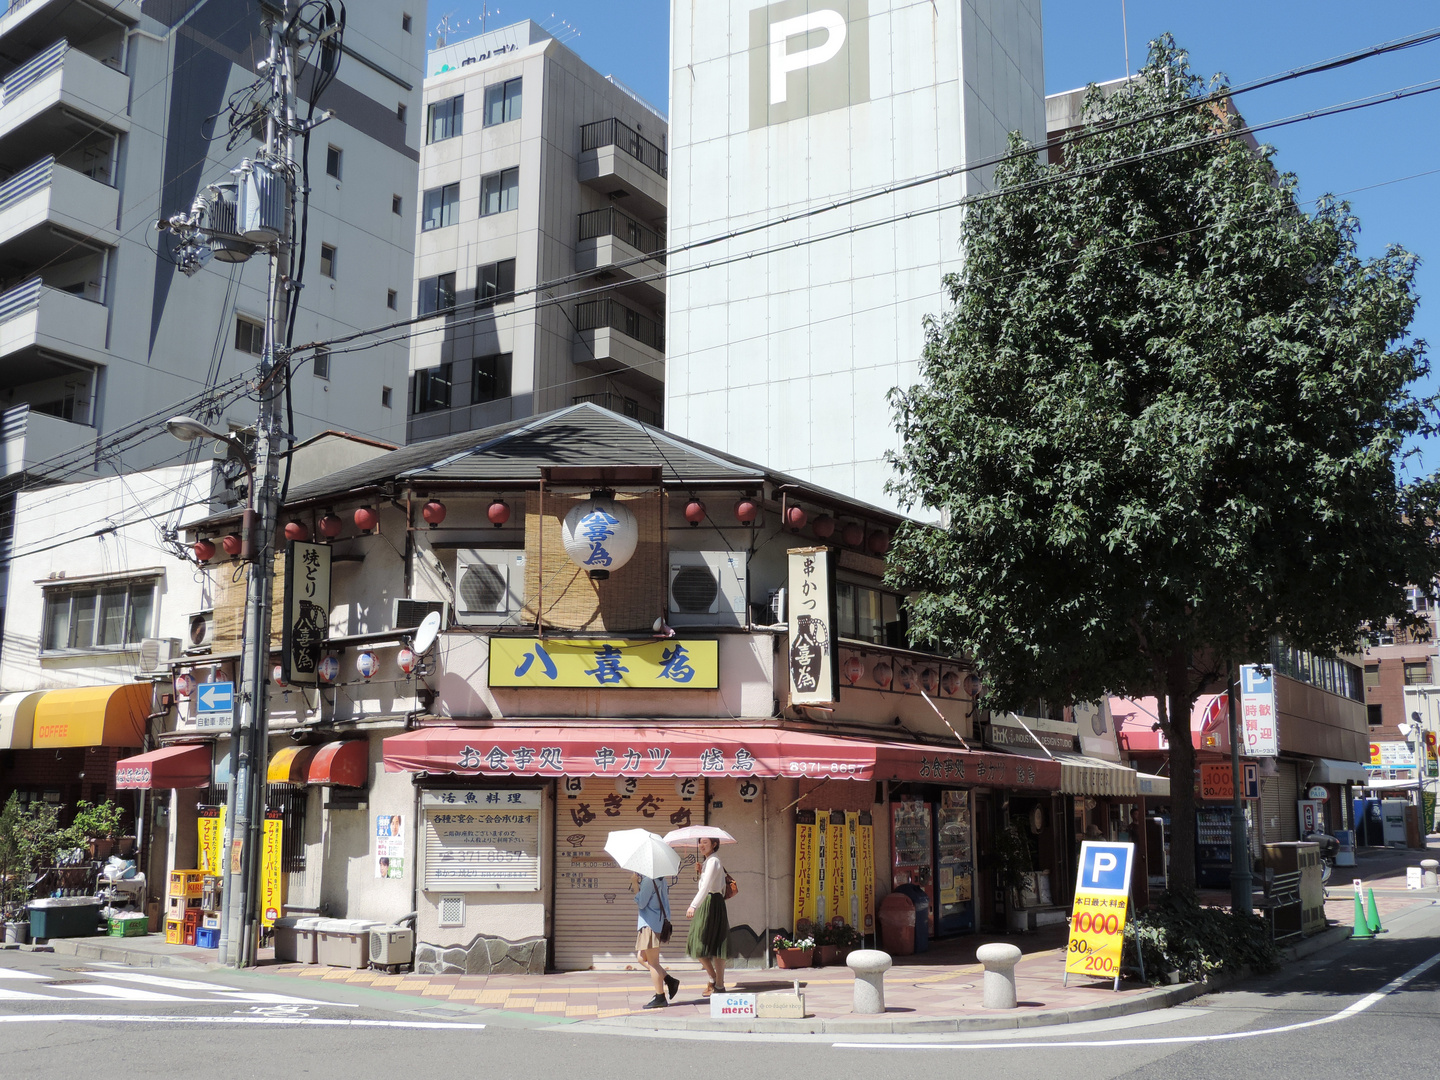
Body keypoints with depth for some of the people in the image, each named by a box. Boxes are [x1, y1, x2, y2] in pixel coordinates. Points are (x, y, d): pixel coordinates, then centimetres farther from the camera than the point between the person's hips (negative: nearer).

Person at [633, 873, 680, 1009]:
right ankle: (670, 980, 13)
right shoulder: (659, 879, 13)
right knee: (642, 958, 17)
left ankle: (660, 998, 3)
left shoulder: (648, 880, -16)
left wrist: (635, 884, -12)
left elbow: (641, 903, -17)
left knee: (653, 962, -3)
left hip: (651, 925, -10)